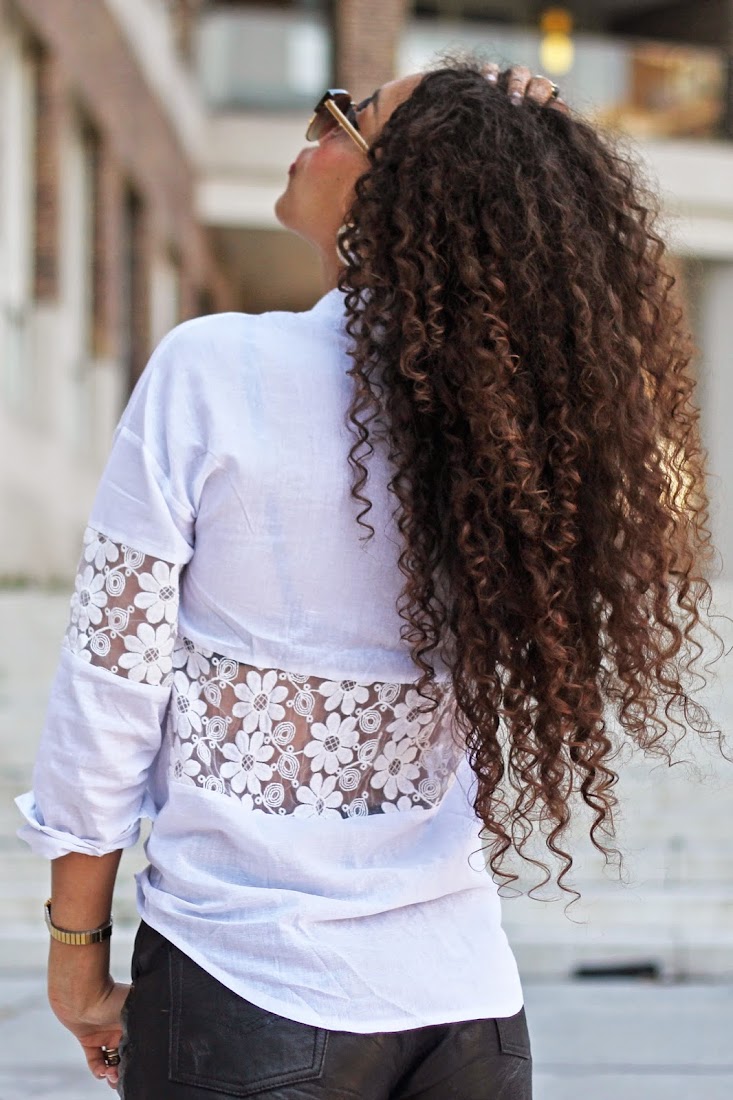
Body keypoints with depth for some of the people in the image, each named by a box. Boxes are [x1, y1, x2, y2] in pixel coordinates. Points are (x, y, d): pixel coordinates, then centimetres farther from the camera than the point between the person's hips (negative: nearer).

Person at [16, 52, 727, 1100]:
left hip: (248, 995, -4)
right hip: (466, 994, 4)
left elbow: (113, 689, -11)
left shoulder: (213, 371, -13)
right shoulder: (523, 411, -4)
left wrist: (77, 943, 1)